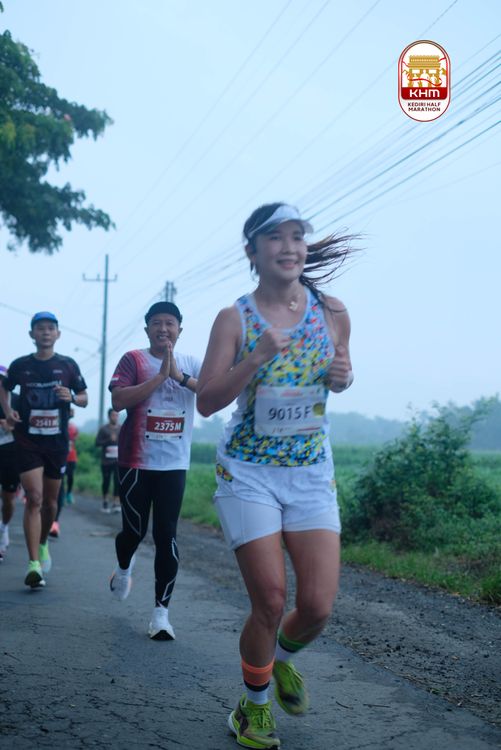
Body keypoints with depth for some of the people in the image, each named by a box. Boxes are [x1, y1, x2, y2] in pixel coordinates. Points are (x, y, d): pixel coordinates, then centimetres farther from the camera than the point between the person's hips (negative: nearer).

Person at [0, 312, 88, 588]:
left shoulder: (68, 365, 1)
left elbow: (84, 399, 8)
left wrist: (72, 397, -15)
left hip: (57, 440, 2)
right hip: (27, 440, -1)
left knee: (50, 500, 12)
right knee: (34, 498, -13)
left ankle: (43, 544, 39)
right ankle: (34, 564, -15)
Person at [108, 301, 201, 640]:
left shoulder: (191, 364, 6)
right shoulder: (134, 359, -2)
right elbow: (118, 400, -16)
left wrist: (180, 377, -18)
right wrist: (160, 376, -19)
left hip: (174, 464, 1)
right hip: (136, 462, -1)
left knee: (166, 536, -3)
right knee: (135, 530, 8)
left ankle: (162, 611, 4)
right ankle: (124, 567, 43)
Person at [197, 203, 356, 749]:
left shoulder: (332, 313, 0)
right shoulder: (234, 318, -7)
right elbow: (206, 402, -10)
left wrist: (342, 377, -8)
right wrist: (256, 357, -24)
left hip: (313, 472, 3)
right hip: (248, 473, -2)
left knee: (318, 606, -4)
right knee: (270, 603, -4)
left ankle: (281, 658, 32)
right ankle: (254, 704, 24)